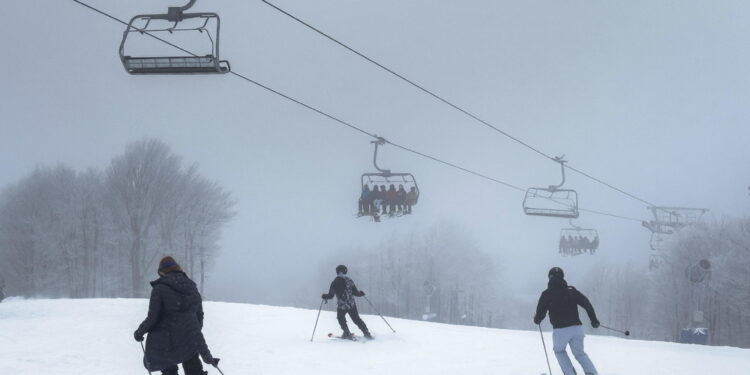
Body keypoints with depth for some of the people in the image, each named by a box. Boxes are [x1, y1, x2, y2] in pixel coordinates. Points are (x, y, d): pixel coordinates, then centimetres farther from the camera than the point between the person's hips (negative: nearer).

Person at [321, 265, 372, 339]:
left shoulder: (335, 282, -6)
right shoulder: (349, 280, 1)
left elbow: (331, 295, -4)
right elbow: (356, 292, 3)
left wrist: (325, 296, 17)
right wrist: (361, 293, 25)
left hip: (341, 306, -2)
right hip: (352, 304, 2)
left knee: (340, 318, 25)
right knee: (357, 319, 16)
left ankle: (347, 333, 21)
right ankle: (366, 333, 11)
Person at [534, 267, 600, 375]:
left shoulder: (547, 294, 0)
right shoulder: (571, 290, 7)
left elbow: (540, 312, 2)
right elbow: (587, 304, 4)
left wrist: (537, 320, 24)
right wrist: (594, 320, 12)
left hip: (560, 330, -3)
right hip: (577, 328, 3)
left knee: (559, 351, 25)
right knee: (579, 353, 20)